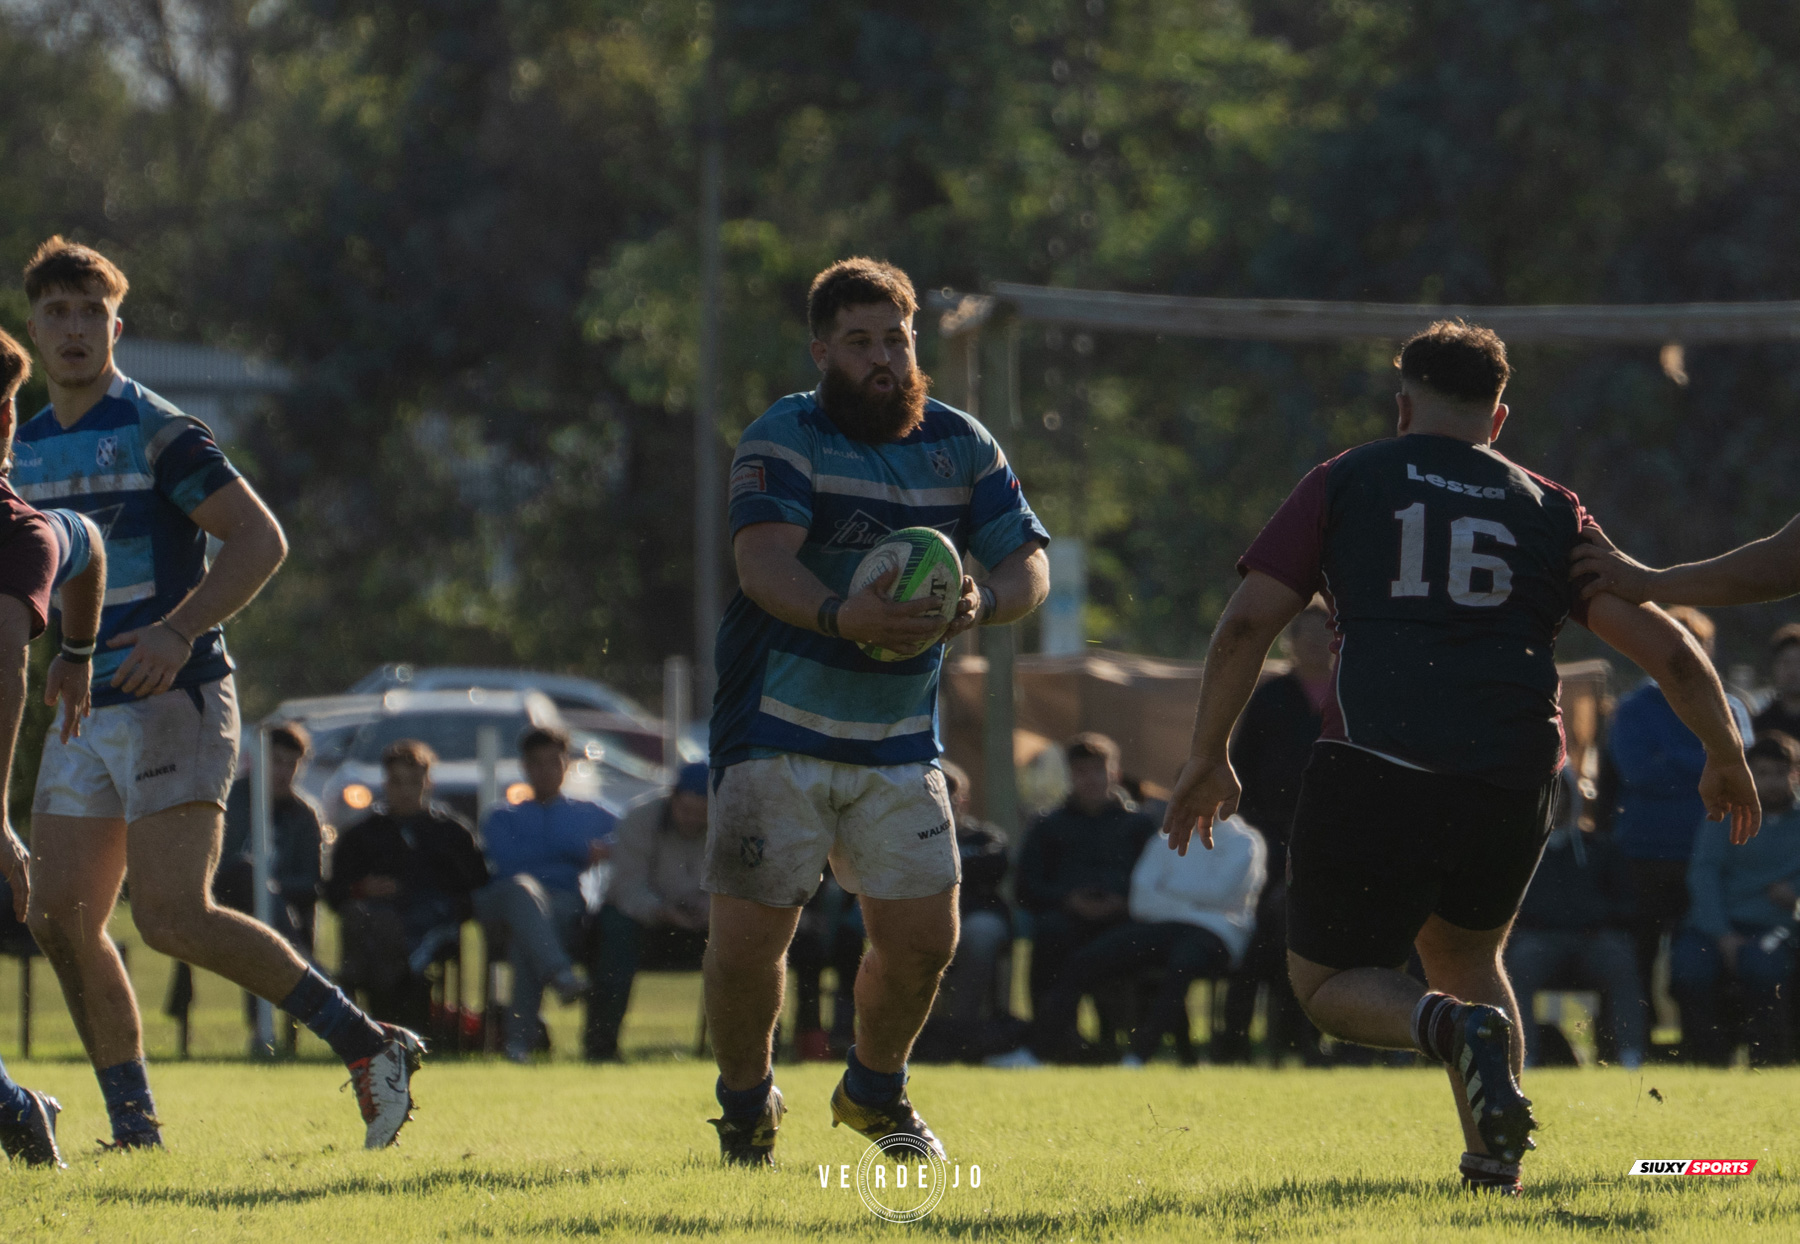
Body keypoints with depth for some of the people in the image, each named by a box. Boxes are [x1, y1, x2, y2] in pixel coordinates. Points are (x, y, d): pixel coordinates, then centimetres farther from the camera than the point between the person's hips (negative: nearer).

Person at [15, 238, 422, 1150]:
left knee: (174, 918, -17)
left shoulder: (156, 434, -8)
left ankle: (368, 1045, -9)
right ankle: (135, 1129, 7)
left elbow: (260, 540, -13)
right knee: (61, 920, 0)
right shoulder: (21, 449, 13)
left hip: (172, 703, -7)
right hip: (83, 718, 7)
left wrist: (179, 631, -24)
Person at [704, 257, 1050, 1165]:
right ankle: (746, 1107, 17)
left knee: (923, 937, -1)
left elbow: (1030, 565, 5)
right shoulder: (785, 439, -8)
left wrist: (981, 603, -19)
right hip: (778, 732, -4)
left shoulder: (960, 445, 7)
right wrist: (842, 617, -42)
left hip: (899, 740, 4)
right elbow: (762, 563, -23)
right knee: (748, 937, -9)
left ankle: (873, 1091, 28)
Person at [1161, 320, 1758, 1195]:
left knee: (1328, 982, 12)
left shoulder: (1344, 484, 12)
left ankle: (1447, 1026, -20)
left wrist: (1208, 759, 15)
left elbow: (1247, 623, 5)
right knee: (1465, 953, 28)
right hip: (1511, 786, 3)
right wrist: (1725, 756, 29)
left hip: (1373, 776, -3)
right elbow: (1666, 647, 14)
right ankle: (1493, 1167, 12)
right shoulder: (1551, 513, 16)